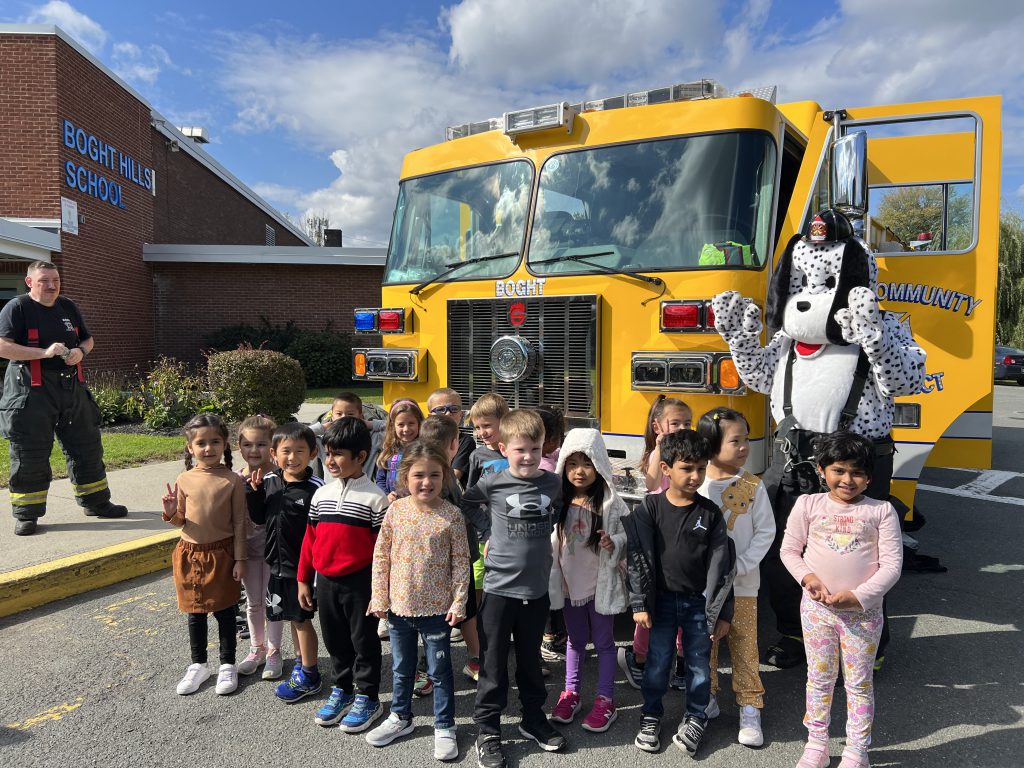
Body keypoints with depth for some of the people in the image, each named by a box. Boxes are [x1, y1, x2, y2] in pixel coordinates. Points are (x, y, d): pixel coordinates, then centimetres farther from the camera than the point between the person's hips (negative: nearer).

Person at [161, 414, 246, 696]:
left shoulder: (232, 480, -11)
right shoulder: (184, 480, -3)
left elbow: (239, 522, -6)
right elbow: (182, 521, 6)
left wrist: (239, 559, -7)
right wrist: (171, 514, -17)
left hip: (221, 553, -3)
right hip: (191, 553, 3)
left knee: (224, 611, 9)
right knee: (195, 612, 15)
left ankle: (227, 665, 25)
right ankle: (198, 665, 32)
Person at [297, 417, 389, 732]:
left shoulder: (374, 498, -11)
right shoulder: (321, 495, 5)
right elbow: (310, 539, 10)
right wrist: (303, 579, 10)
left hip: (360, 582, -5)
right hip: (325, 582, 5)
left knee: (364, 640, 8)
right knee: (335, 640, 17)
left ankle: (367, 697, 24)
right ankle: (341, 690, 35)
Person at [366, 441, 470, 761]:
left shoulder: (451, 515, -11)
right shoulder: (395, 510, -5)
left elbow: (461, 562, -7)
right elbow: (381, 556, 1)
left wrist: (458, 602, -10)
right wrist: (379, 598, 0)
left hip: (437, 609, -3)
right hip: (399, 606, 3)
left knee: (440, 671, 11)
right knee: (401, 668, 21)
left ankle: (444, 727, 28)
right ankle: (400, 717, 42)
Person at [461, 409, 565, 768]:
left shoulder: (553, 483, -3)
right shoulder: (492, 483, -10)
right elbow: (465, 504, 8)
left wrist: (541, 536, 6)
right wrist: (488, 532, 2)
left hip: (537, 587, 3)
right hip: (499, 587, -2)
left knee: (530, 659, 19)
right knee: (494, 664, 7)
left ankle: (534, 718, 37)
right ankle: (488, 731, 21)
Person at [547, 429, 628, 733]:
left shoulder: (611, 503, -13)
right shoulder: (559, 501, -3)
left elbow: (629, 539, -9)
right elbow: (550, 540, 6)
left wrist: (613, 544, -27)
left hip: (601, 583, -3)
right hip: (569, 582, 3)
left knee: (603, 641, 11)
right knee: (575, 639, 19)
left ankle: (605, 700, 24)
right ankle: (571, 693, 34)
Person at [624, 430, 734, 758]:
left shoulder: (710, 513, -6)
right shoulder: (650, 507, -8)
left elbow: (720, 564, -3)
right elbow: (638, 556, -6)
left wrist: (722, 612, -3)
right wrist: (639, 603, -8)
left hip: (700, 601, 0)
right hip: (662, 599, 0)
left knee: (698, 663, 11)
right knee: (657, 662, 10)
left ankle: (695, 718, 31)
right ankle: (651, 716, 30)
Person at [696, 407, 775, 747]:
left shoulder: (753, 486, -7)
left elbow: (766, 531, -5)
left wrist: (739, 566, -13)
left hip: (742, 582, 0)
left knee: (744, 645, 8)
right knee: (703, 643, 14)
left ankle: (750, 709, 23)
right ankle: (706, 700, 32)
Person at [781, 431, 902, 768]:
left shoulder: (882, 511, -5)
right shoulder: (808, 504, -2)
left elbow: (892, 565, -7)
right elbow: (789, 550, 4)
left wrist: (859, 596, -17)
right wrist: (807, 577, -13)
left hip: (864, 610, -1)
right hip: (817, 606, 1)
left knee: (859, 682, 12)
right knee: (819, 677, 14)